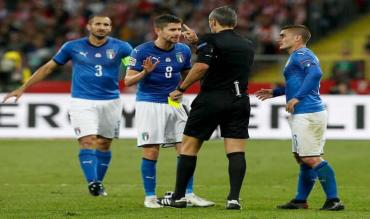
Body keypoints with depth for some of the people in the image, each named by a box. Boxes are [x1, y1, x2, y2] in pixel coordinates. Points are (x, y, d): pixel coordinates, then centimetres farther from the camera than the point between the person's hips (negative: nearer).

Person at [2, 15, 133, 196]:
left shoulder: (119, 47, 1)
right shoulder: (73, 47, 2)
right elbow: (49, 67, 8)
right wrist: (23, 88, 8)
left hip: (111, 101, 2)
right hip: (82, 102, -2)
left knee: (104, 145, 9)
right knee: (88, 142, -17)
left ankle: (99, 183, 22)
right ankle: (92, 182, -24)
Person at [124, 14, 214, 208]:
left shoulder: (183, 50, 4)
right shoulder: (142, 51, -10)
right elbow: (128, 81, -10)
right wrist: (145, 72, -27)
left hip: (174, 104, 5)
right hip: (149, 105, -5)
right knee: (151, 152, -6)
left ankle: (188, 195, 7)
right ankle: (150, 197, 5)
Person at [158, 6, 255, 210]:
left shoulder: (210, 40, -7)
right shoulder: (248, 45, 13)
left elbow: (202, 66, -20)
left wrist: (181, 88, -10)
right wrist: (197, 42, 27)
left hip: (211, 99, -4)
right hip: (239, 100, 4)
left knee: (189, 146, 6)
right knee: (236, 152, 1)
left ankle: (178, 197, 11)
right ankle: (234, 198, -10)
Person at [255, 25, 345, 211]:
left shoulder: (301, 55, -10)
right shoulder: (299, 56, 22)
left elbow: (315, 73, -26)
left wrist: (297, 98, -25)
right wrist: (274, 92, 30)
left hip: (307, 115, -11)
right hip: (304, 114, 11)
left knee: (311, 159, -12)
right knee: (302, 159, 16)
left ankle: (334, 200, -14)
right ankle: (300, 200, 23)